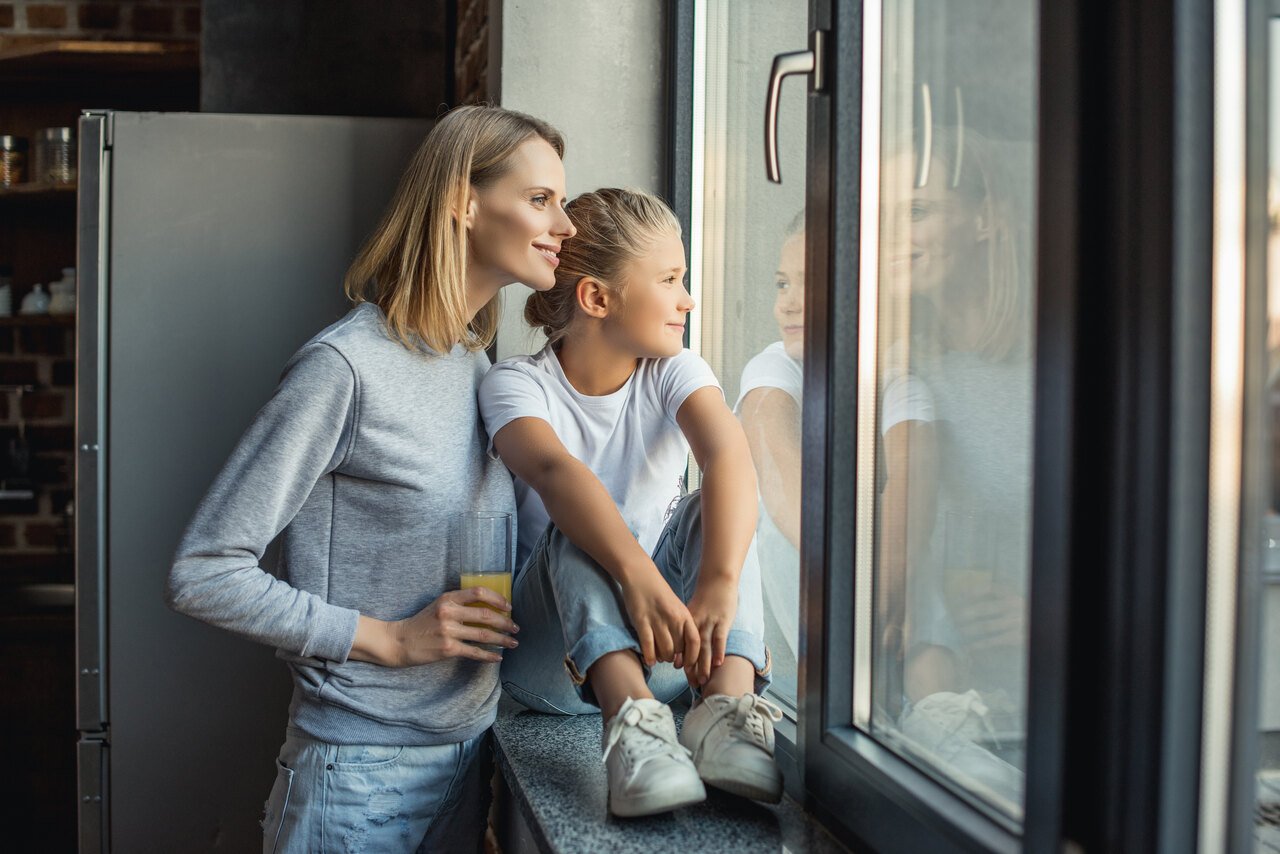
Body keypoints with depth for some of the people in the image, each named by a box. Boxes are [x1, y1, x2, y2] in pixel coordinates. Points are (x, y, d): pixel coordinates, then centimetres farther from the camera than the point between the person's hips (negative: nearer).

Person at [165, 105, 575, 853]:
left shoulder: (477, 363, 7)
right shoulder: (346, 366, -18)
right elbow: (204, 576, -18)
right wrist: (389, 639, -17)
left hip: (470, 745, 7)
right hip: (363, 771, -7)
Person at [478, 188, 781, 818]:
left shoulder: (673, 372, -2)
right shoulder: (516, 384, -11)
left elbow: (728, 454, -25)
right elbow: (553, 470, -35)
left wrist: (720, 581, -45)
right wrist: (636, 573, -54)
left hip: (668, 646, 3)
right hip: (552, 660, -2)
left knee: (717, 508, -21)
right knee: (576, 531, -30)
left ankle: (728, 705, -39)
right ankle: (632, 718, -49)